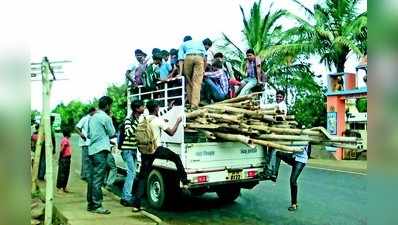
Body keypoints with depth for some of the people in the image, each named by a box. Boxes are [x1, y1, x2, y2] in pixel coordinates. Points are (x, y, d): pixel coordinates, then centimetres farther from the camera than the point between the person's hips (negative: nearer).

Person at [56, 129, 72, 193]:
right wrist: (60, 159, -16)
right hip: (64, 159, -10)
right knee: (61, 174, -4)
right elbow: (61, 150, -18)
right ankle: (59, 188, 2)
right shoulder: (64, 140, -14)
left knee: (66, 174, 13)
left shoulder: (67, 140, 15)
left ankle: (64, 187, 20)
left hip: (67, 159, 10)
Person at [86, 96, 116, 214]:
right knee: (98, 180, -5)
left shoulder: (92, 117, 15)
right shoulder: (106, 117, -10)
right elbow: (112, 133, 0)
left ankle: (90, 204, 19)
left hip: (92, 150, 9)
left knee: (92, 178, 12)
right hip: (101, 150, -9)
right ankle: (96, 206, -1)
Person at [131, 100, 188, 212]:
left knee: (142, 177, 8)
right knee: (177, 158, 18)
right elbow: (171, 132, -3)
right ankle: (184, 180, 20)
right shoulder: (159, 120, -7)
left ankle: (136, 204, 8)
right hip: (156, 149, -5)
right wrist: (178, 122, 10)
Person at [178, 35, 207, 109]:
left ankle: (190, 102, 11)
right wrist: (204, 69, 20)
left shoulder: (183, 44, 31)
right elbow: (205, 55, 19)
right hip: (199, 57, 0)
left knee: (188, 81, 13)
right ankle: (194, 104, -14)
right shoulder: (199, 42, 37)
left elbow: (181, 58, 14)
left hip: (188, 57, 0)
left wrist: (180, 72, 5)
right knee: (197, 82, -4)